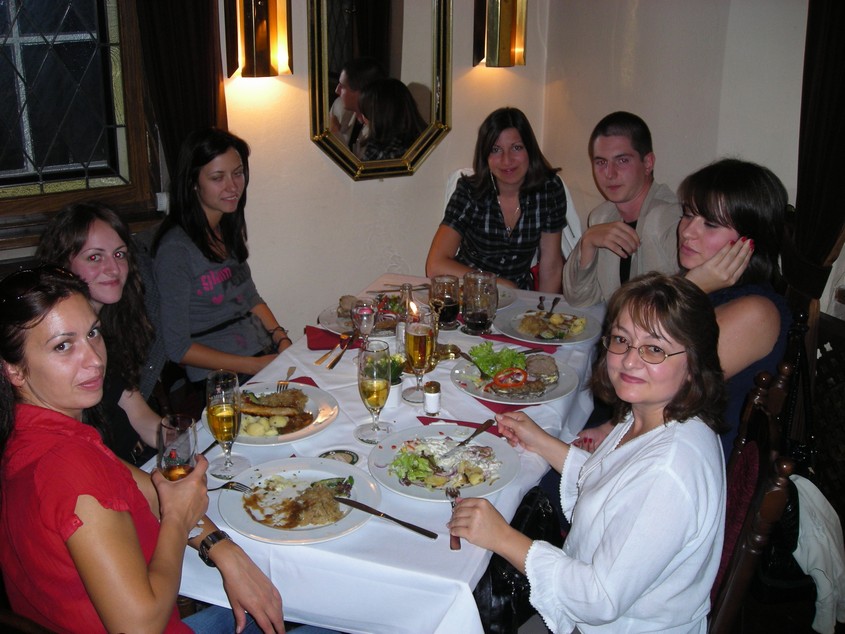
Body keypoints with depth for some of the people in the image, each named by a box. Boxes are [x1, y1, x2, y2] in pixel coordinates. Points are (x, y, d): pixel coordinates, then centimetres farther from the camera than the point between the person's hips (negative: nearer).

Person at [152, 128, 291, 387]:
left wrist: (282, 340, 3)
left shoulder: (228, 228, 11)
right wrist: (254, 366, -16)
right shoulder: (176, 249, -14)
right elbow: (178, 347, -12)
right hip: (222, 376, -8)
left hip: (268, 353, 8)